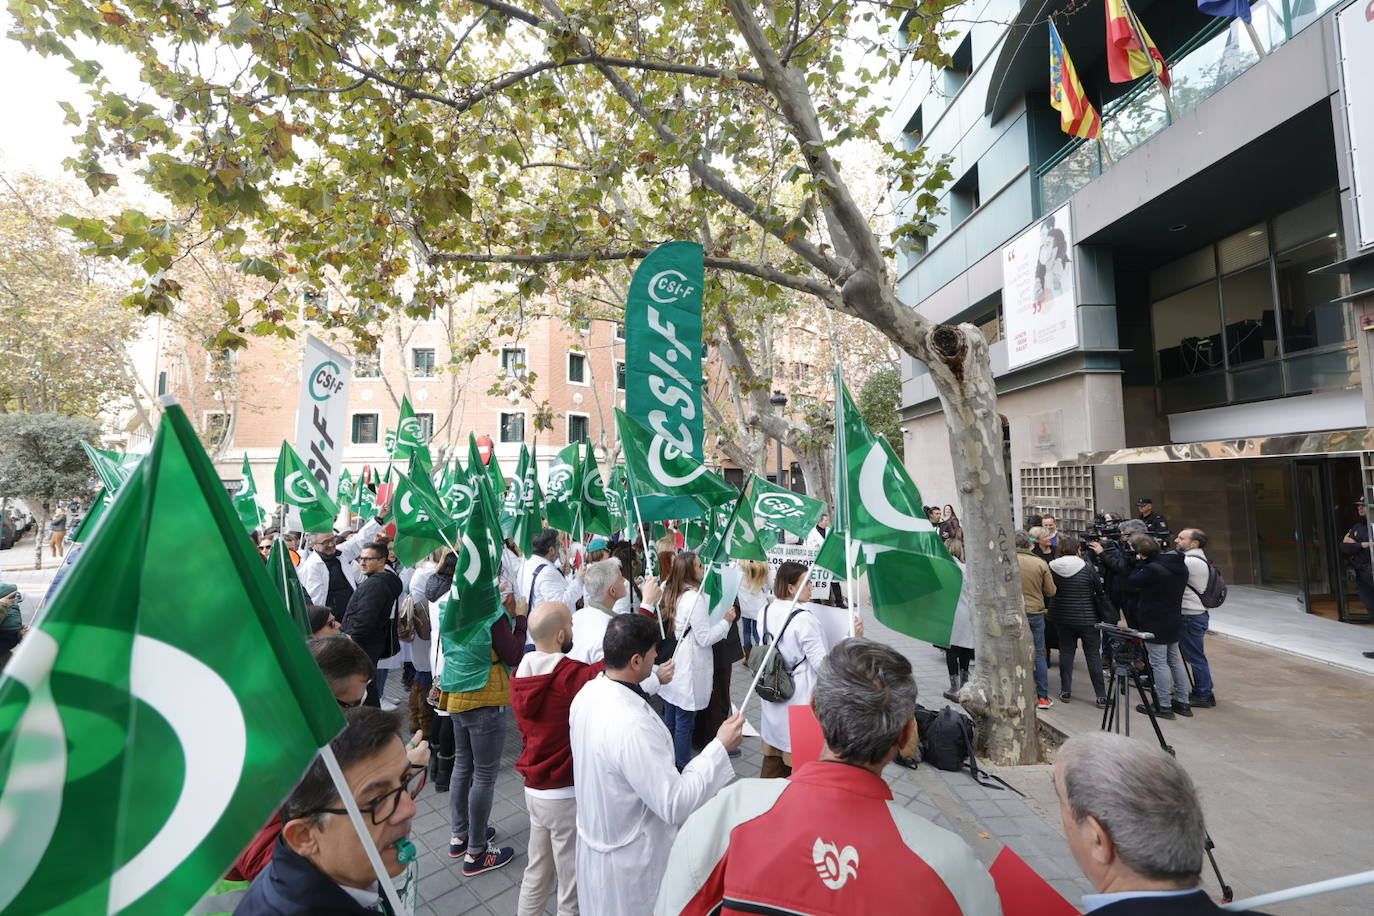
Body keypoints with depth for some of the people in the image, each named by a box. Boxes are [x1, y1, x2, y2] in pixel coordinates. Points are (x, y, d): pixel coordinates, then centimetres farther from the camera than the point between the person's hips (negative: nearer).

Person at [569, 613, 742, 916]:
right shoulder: (632, 726, -38)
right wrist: (720, 747, -25)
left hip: (595, 834, 7)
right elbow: (675, 805, -31)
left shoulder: (587, 694, -12)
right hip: (629, 859, -7)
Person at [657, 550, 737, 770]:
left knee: (669, 719, 19)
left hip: (672, 666, 8)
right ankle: (682, 768, 17)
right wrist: (726, 621, -8)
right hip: (688, 670, -8)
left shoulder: (671, 592, 3)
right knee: (684, 722, 5)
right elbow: (705, 638, -19)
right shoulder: (694, 597, -21)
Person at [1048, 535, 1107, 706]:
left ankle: (1065, 691, 18)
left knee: (1066, 652, 12)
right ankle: (1101, 695, 13)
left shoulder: (1053, 567, -7)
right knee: (1093, 654, 8)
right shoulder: (1087, 567, -13)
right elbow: (1099, 588, -1)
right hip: (1087, 618, -2)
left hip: (1063, 617, 2)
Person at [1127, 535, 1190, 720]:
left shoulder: (1152, 569, -24)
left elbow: (1133, 580, -11)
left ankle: (1164, 706, 7)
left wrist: (1140, 562, -1)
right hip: (1174, 620, 9)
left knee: (1159, 663, 0)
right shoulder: (1179, 566, 3)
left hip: (1155, 624, -9)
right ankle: (1182, 702, 27)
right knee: (1174, 660, 19)